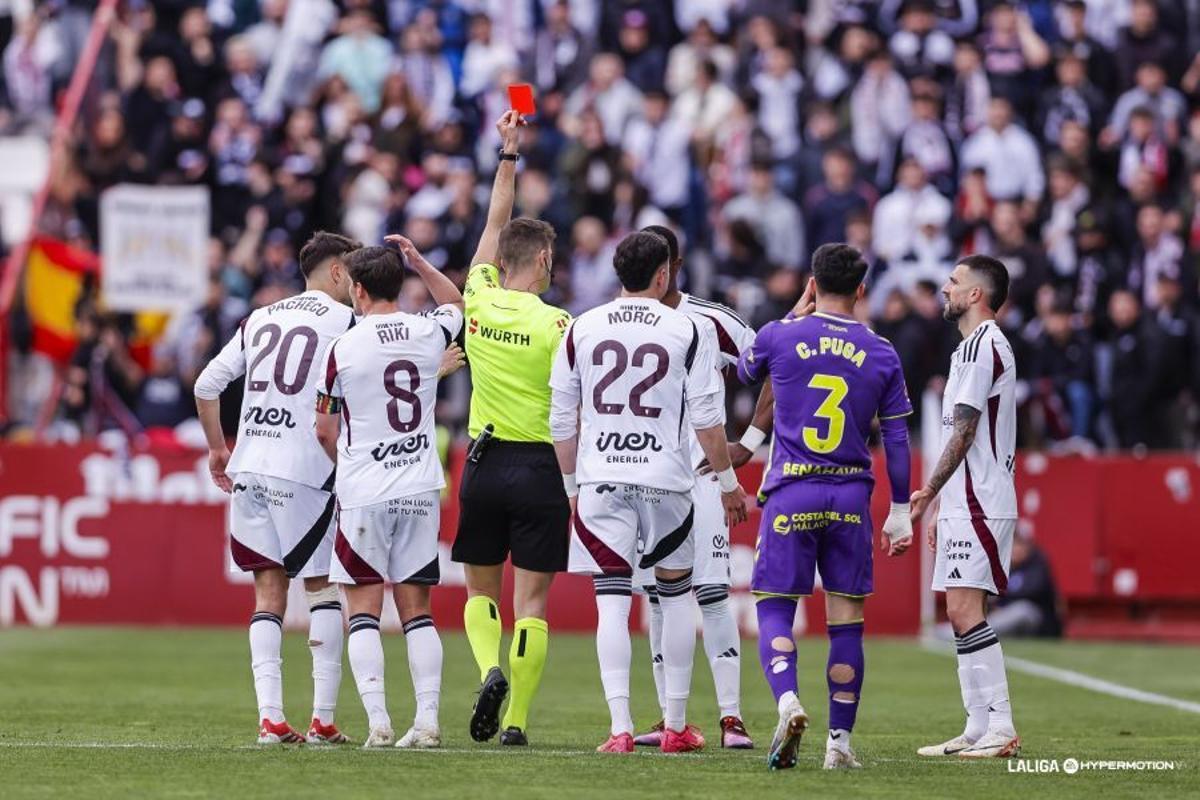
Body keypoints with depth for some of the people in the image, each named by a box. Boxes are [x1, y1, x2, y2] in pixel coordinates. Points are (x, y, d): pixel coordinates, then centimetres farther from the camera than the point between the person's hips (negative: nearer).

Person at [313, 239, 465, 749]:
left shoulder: (344, 347, -9)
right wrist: (418, 263, 27)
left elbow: (325, 430, 1)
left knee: (363, 611, 0)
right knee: (416, 611, 8)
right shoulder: (429, 334, 0)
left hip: (364, 494, -4)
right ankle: (427, 721, 2)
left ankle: (377, 722, -9)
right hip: (421, 491, 4)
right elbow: (455, 302, 27)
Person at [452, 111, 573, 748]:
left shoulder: (480, 302, -1)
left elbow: (495, 223, 14)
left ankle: (491, 670, -10)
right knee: (531, 603, 0)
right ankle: (517, 720, -4)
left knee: (481, 592, 16)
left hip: (485, 462, 3)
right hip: (540, 467, -3)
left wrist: (508, 152, 21)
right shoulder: (556, 325, -10)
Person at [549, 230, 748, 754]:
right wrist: (728, 481, 10)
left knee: (612, 602, -1)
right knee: (676, 595, 15)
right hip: (665, 479, -1)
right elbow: (707, 419, -2)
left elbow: (562, 421, 8)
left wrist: (572, 485, 19)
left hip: (600, 480, 1)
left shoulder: (581, 330, 5)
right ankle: (676, 726, 18)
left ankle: (620, 728, -11)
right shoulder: (689, 332, -2)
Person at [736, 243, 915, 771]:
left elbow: (746, 372, 23)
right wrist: (900, 512, 13)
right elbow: (897, 439, 6)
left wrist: (797, 313, 31)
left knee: (774, 608, 2)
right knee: (846, 619, 7)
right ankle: (840, 741, 6)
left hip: (790, 494, -2)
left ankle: (788, 702, -25)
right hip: (851, 498, 2)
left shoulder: (779, 336, -1)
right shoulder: (882, 355, 4)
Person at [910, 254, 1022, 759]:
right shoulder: (975, 345, 21)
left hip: (979, 504, -11)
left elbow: (963, 431, -16)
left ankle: (1000, 729, -18)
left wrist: (929, 490, -12)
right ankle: (978, 730, 11)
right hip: (967, 504, 11)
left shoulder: (982, 344, -11)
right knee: (962, 613, 10)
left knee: (964, 609, -15)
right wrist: (940, 506, 24)